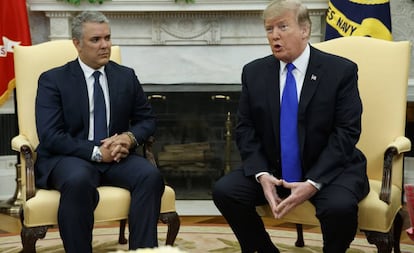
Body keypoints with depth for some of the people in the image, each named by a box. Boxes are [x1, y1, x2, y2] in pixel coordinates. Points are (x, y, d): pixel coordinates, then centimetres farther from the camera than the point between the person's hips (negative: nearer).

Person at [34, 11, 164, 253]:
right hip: (68, 158, -3)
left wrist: (130, 138, -9)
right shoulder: (53, 80, 0)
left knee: (151, 176, -27)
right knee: (78, 181, -38)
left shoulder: (126, 76, 11)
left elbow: (147, 119, 15)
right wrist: (96, 152, -19)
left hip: (116, 156, 4)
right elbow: (50, 136, -10)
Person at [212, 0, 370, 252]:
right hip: (272, 170, 4)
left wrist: (313, 183, -23)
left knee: (340, 206, -33)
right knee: (224, 191, -18)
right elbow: (245, 129, 2)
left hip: (329, 170, -3)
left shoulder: (341, 71, -7)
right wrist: (261, 174, -16)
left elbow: (347, 132, -12)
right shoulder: (254, 72, 3)